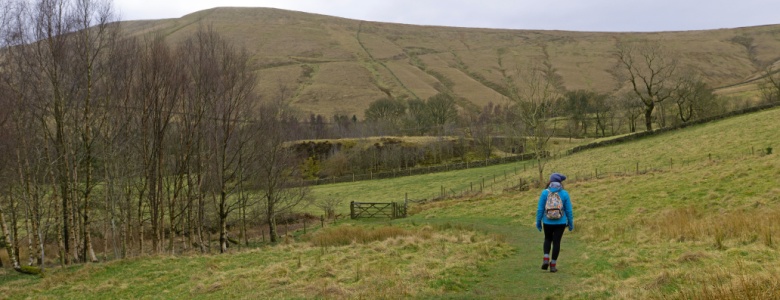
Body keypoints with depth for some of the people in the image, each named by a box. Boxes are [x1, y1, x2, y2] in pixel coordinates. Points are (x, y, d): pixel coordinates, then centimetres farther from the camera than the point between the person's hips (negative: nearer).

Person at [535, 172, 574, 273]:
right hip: (560, 223, 0)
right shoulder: (564, 194, -5)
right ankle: (553, 265, 10)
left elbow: (540, 209, -5)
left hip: (548, 222, 1)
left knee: (548, 239, 22)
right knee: (556, 242, 9)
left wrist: (538, 222, 5)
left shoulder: (545, 193, -6)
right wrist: (571, 223, 10)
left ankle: (546, 259, 4)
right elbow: (569, 210, -1)